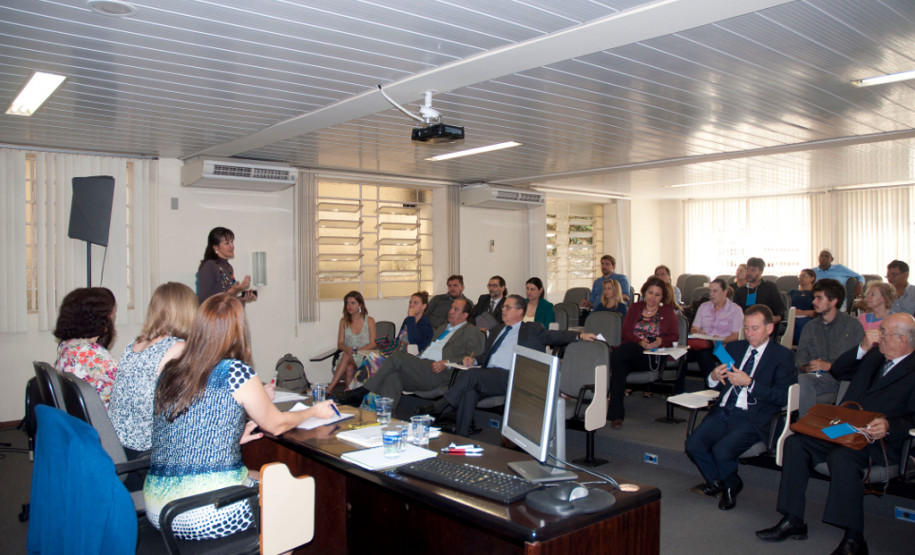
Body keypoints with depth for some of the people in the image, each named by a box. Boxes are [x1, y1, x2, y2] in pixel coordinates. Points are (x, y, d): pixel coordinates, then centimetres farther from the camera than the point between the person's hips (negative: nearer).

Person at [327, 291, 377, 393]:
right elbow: (340, 344, 8)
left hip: (364, 356, -2)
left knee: (347, 356, -35)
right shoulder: (344, 321, 14)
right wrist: (348, 349, -17)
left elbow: (373, 344, -1)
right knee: (349, 368, -36)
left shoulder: (369, 321, 5)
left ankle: (329, 390, -41)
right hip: (347, 356, 3)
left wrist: (357, 350, -17)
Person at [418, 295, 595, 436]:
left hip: (510, 378, -5)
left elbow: (553, 336, 3)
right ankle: (460, 436, -29)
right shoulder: (497, 330, 33)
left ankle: (441, 406, -25)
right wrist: (474, 360, 9)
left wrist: (579, 335, -13)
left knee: (471, 374, -30)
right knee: (469, 391, -30)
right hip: (487, 376, 5)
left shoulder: (532, 330, 16)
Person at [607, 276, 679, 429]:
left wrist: (660, 341, -13)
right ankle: (616, 415, -39)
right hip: (631, 352, 1)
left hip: (653, 357, -1)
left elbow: (674, 336, 9)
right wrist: (640, 341, -13)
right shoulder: (635, 308, 20)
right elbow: (626, 331, 7)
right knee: (619, 366, -34)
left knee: (629, 347, -36)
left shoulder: (668, 311, 18)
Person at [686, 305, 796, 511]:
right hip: (723, 412, 5)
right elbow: (717, 385, 20)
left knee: (722, 450, -27)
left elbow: (782, 397, -8)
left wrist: (749, 383, -16)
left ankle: (731, 485, 7)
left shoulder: (782, 355, 2)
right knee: (693, 444, -18)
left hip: (752, 418, -5)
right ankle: (717, 481, 12)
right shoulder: (734, 348, 18)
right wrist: (714, 377, -4)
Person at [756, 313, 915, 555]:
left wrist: (889, 425, -31)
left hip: (881, 443, -7)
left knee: (841, 457, -36)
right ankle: (793, 521, -8)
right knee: (795, 443, -13)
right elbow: (838, 370, 22)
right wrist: (863, 348, 9)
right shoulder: (874, 357, 19)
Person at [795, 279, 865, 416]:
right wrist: (806, 367, -7)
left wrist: (829, 366, -9)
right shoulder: (810, 327, 23)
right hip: (815, 376, 4)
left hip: (844, 377, -4)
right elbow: (801, 355, 16)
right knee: (802, 380, -34)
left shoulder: (852, 324, 11)